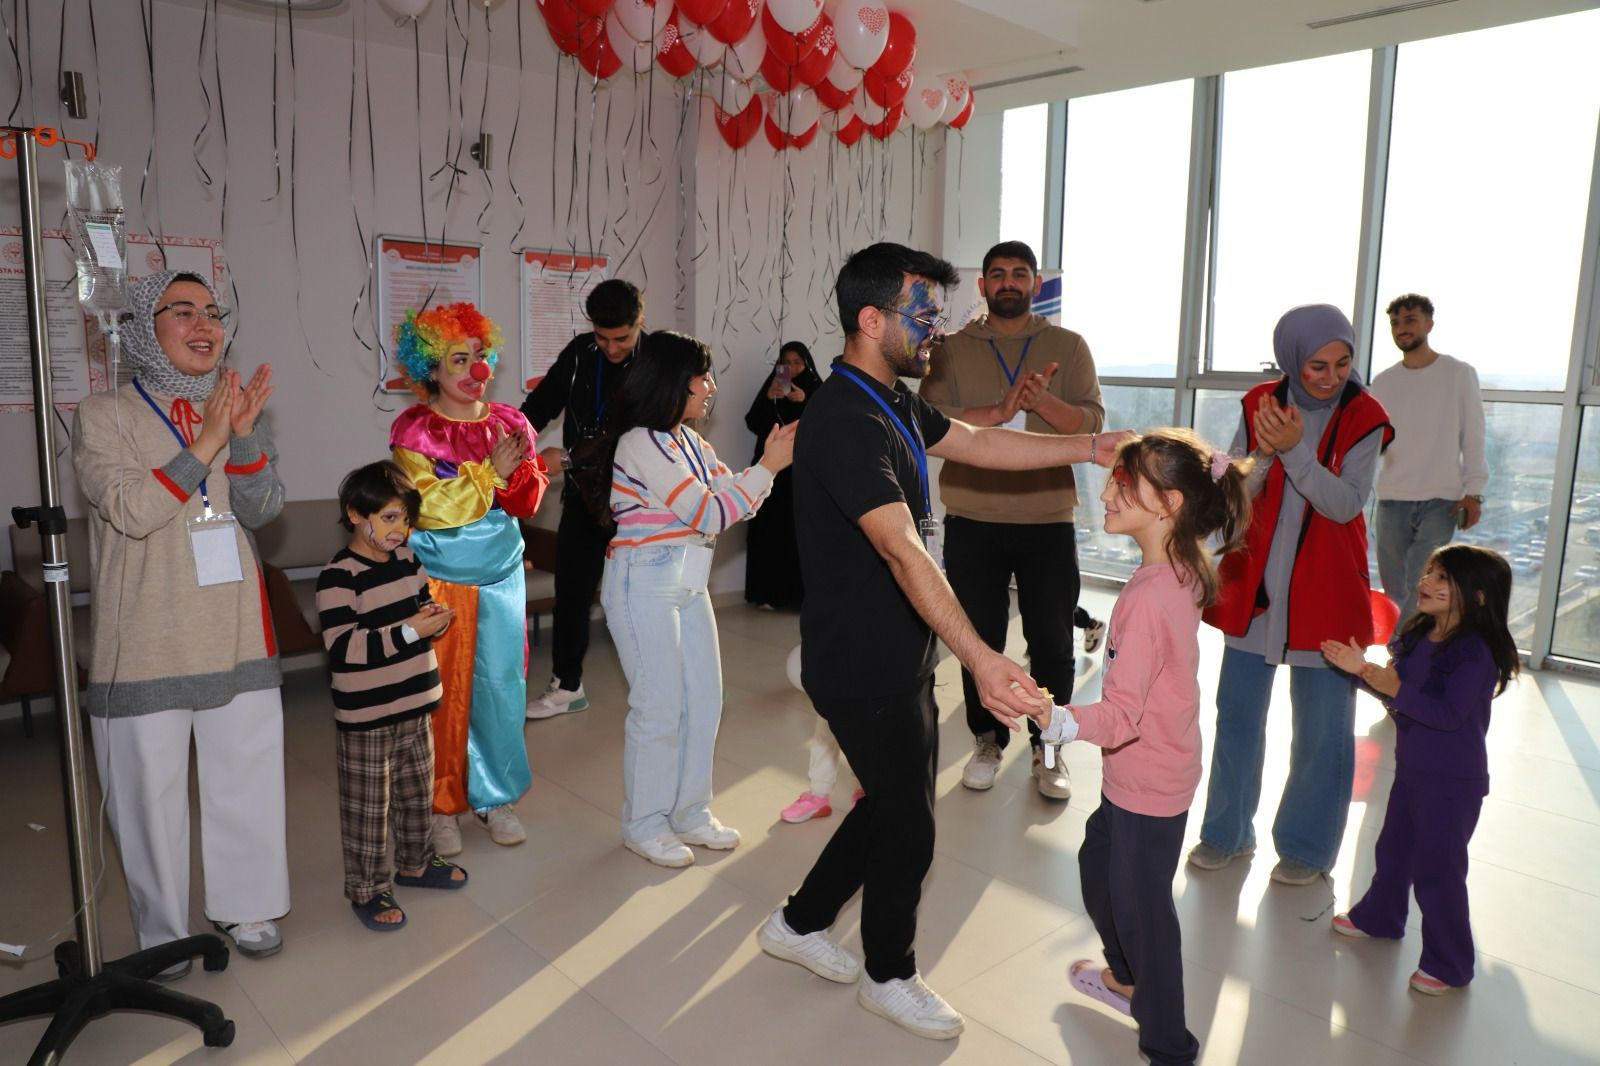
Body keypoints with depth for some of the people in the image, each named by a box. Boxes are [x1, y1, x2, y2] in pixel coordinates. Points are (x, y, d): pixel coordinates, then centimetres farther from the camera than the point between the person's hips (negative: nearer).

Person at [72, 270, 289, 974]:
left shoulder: (229, 408, 9)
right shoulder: (103, 416, -3)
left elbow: (262, 510, -2)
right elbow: (132, 511, -15)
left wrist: (245, 435, -17)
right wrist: (203, 445, -20)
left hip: (236, 630, 4)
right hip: (148, 639, -3)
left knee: (246, 772, 11)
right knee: (151, 785, 6)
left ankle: (245, 905, 28)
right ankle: (163, 931, 23)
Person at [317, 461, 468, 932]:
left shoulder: (408, 559, 5)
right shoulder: (337, 577, -18)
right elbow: (343, 648, -24)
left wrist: (432, 613, -5)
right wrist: (410, 630, -27)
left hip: (415, 705, 8)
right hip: (366, 716, -7)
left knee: (417, 793, 21)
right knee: (368, 807, 5)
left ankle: (414, 862, 40)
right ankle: (367, 889, 21)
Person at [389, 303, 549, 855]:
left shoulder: (509, 422, 6)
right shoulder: (414, 428, -5)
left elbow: (525, 504, 7)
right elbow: (429, 507, -16)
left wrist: (531, 472, -14)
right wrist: (491, 472, -20)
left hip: (501, 570, 4)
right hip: (440, 574, -3)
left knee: (501, 682, 6)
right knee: (444, 691, 3)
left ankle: (494, 795, 22)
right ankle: (441, 804, 19)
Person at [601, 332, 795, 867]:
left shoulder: (689, 442, 9)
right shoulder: (642, 443, -16)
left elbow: (731, 499, 5)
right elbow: (708, 514, -19)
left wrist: (770, 460, -8)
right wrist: (769, 466, -17)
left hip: (687, 582, 9)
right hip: (644, 583, -8)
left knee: (703, 699, 12)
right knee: (659, 706, 0)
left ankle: (689, 812, 27)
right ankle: (644, 824, 18)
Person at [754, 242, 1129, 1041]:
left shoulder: (893, 402, 7)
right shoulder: (845, 421, -26)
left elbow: (979, 444, 12)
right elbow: (904, 553, -36)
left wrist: (1092, 447, 5)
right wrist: (978, 658, -43)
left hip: (898, 660, 10)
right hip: (865, 671, -10)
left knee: (894, 803, 22)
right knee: (908, 825, 8)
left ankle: (800, 923, 39)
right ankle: (888, 975, 33)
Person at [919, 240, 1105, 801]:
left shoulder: (1068, 346, 5)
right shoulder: (953, 349, 4)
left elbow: (1092, 421, -4)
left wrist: (1042, 400, -23)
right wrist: (1000, 409, -22)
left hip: (1048, 522, 0)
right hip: (972, 522, 0)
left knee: (1052, 643, 7)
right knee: (980, 639, 10)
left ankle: (1047, 749, 25)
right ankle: (987, 740, 28)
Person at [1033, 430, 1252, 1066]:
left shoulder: (1148, 597, -30)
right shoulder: (1183, 572, -1)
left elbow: (1123, 712, -35)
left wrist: (1059, 720, -51)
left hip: (1147, 783, -10)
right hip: (1138, 773, 10)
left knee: (1141, 906, 7)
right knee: (1097, 864, 28)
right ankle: (1127, 977, 51)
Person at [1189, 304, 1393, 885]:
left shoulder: (1364, 418, -6)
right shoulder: (1260, 405, -1)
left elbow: (1345, 503, -16)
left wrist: (1295, 448, -26)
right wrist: (1264, 455, -22)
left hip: (1324, 594, -2)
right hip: (1252, 586, 2)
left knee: (1323, 729, 7)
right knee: (1238, 714, 12)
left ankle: (1308, 848, 27)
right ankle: (1227, 832, 31)